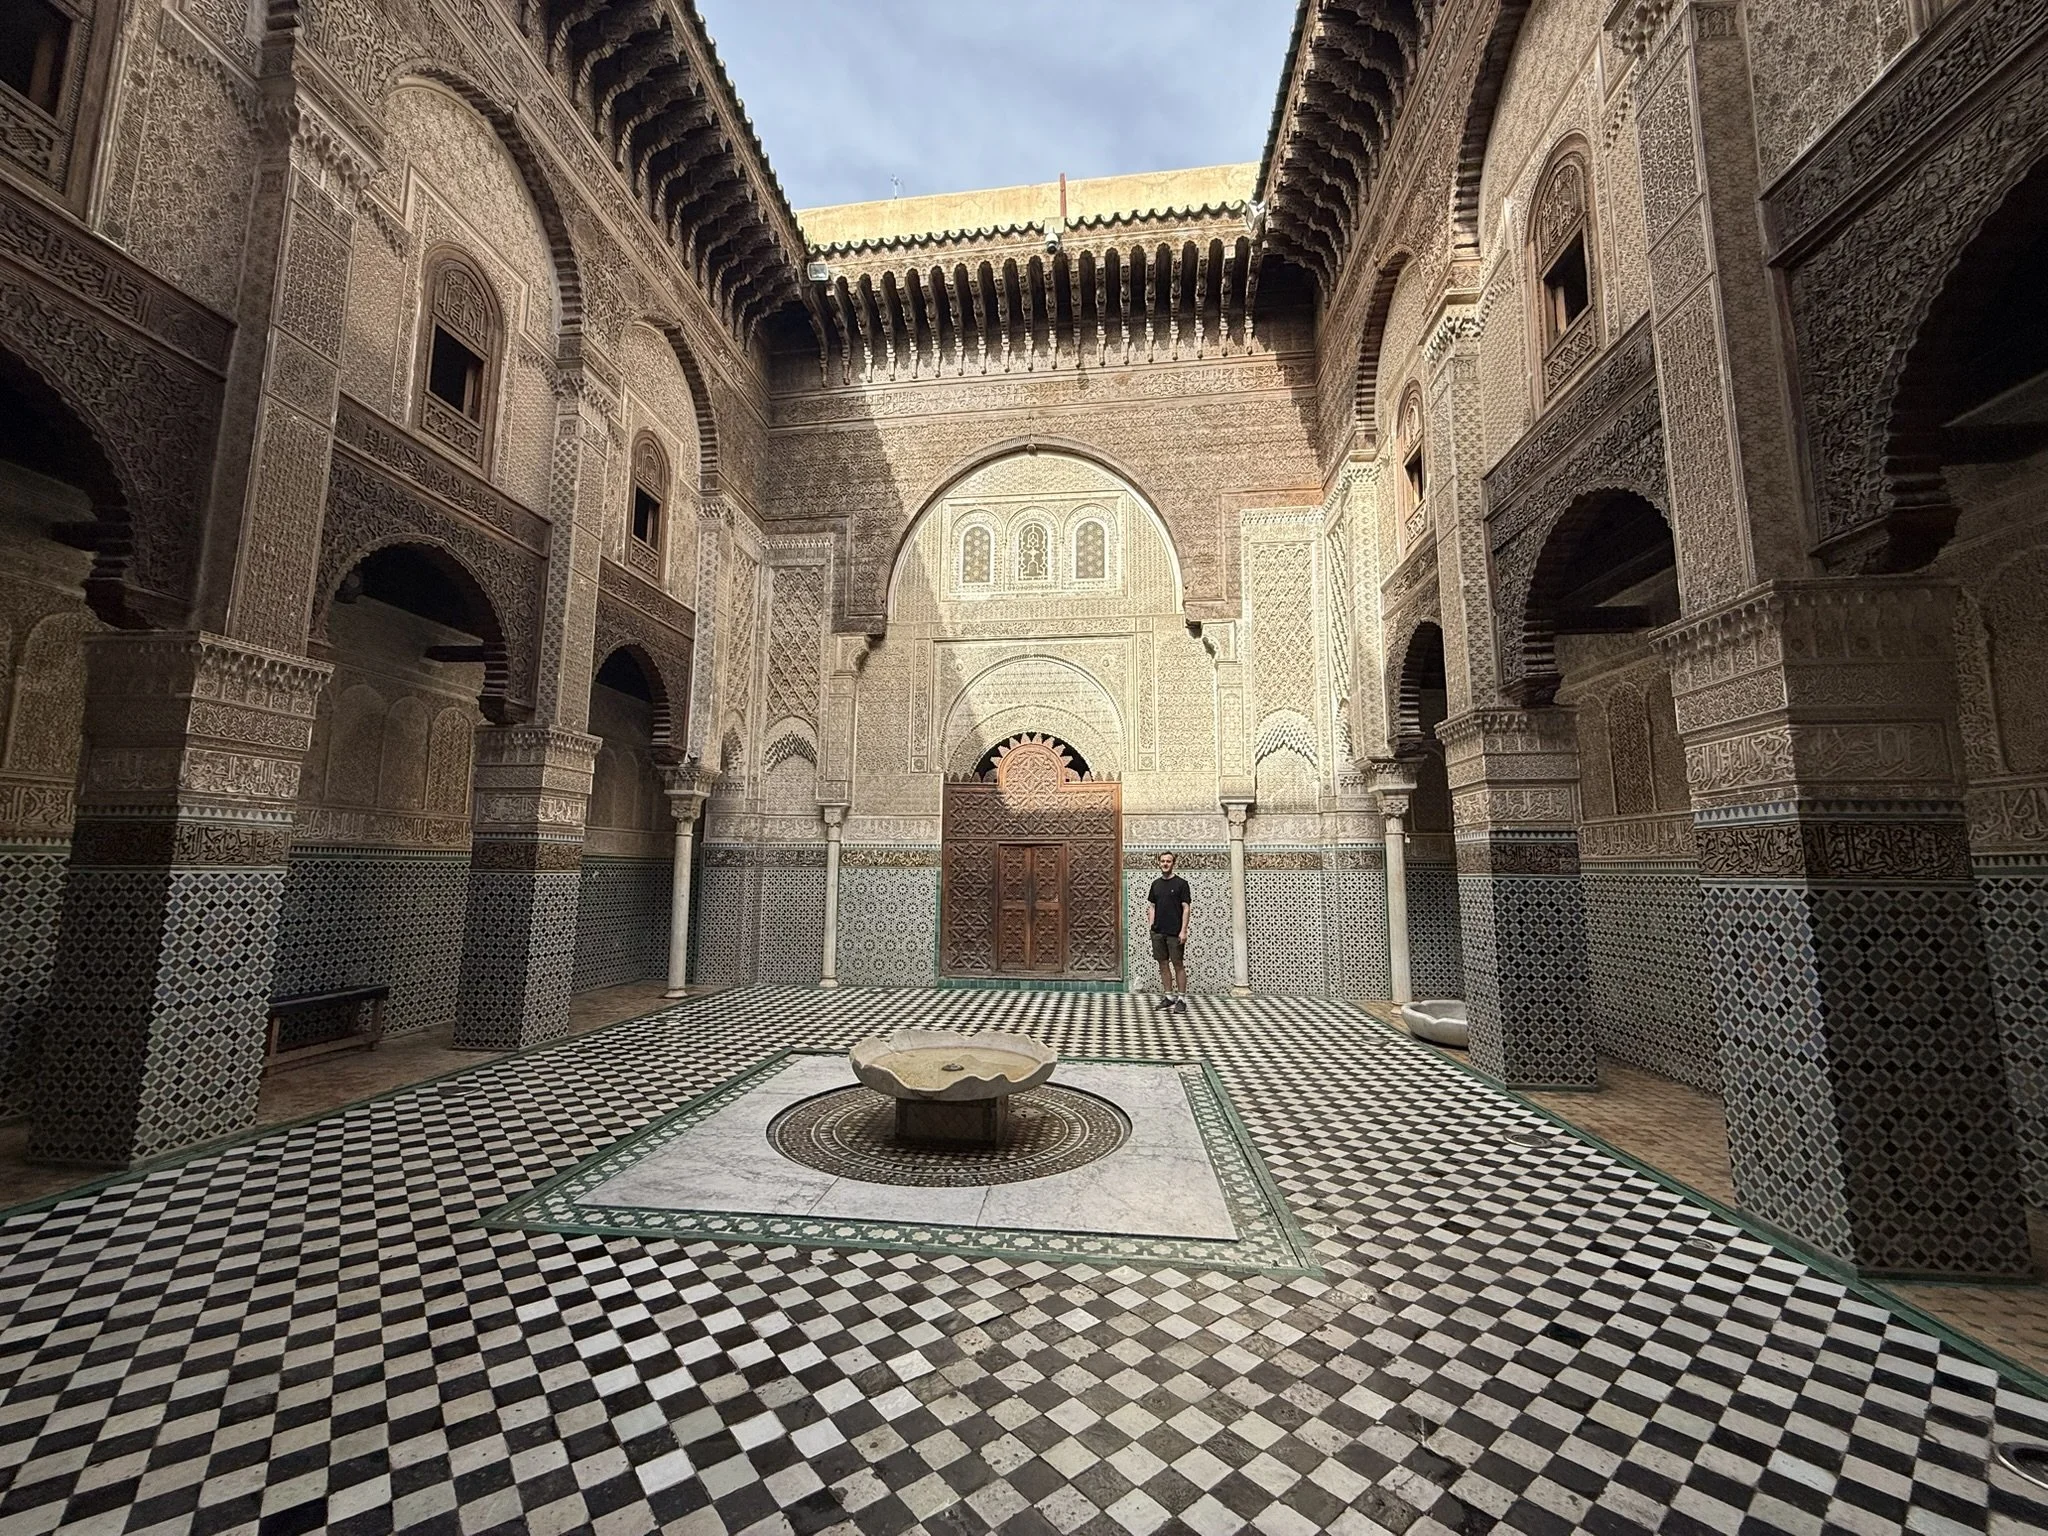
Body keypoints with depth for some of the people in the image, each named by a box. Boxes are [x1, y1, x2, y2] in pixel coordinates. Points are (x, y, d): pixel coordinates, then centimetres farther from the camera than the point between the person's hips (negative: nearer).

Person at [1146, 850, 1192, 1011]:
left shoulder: (1181, 883, -4)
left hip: (1175, 933, -5)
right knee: (1163, 964, 9)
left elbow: (1186, 908, -7)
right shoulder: (1156, 884, 11)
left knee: (1178, 965, -1)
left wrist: (1183, 931, -13)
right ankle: (1169, 996, 18)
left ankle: (1182, 998, 6)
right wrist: (1152, 926, 5)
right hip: (1158, 932, 5)